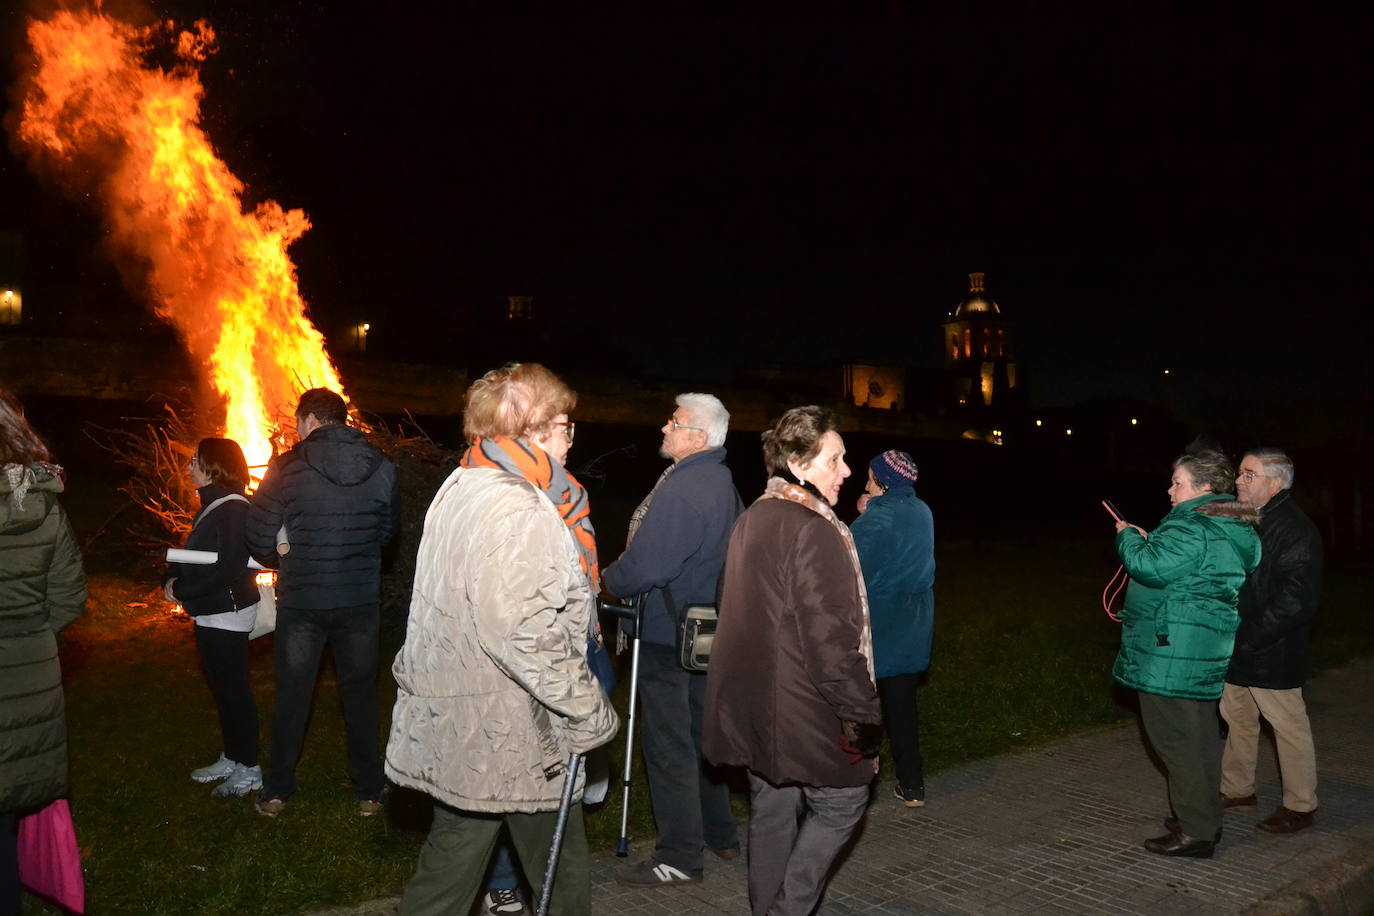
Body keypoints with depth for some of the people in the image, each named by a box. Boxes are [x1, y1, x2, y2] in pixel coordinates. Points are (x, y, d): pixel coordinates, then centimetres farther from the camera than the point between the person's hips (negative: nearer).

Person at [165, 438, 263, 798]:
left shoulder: (233, 509, -20)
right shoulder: (212, 506, 10)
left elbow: (228, 569, -26)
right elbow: (192, 555, 16)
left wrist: (182, 590, -18)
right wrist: (172, 579, -3)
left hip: (228, 616, -10)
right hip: (210, 616, 10)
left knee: (234, 690, 0)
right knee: (223, 688, 18)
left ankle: (249, 769, 11)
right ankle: (231, 758, 31)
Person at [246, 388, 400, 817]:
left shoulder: (287, 468, -11)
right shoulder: (381, 468, -4)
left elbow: (259, 539, -9)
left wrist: (281, 559, 12)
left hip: (300, 601, -2)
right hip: (361, 600, 2)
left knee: (292, 695, 14)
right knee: (361, 694, 14)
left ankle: (277, 792, 25)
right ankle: (369, 792, 21)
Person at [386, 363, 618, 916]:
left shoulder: (458, 488, 9)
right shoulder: (515, 512, -23)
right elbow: (523, 635, -28)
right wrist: (592, 713, -19)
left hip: (453, 727, 9)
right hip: (513, 740, -9)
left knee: (450, 867, 19)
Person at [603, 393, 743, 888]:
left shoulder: (680, 489, -23)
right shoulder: (725, 483, 8)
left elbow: (643, 567, -25)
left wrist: (605, 579, -6)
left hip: (667, 634, -9)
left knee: (668, 744, 0)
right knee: (701, 731, 20)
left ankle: (679, 857, 9)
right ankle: (720, 833, 32)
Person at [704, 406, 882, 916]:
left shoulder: (751, 521, 9)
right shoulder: (813, 531, -20)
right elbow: (831, 638, -22)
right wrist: (863, 713, -14)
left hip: (754, 706, 9)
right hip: (804, 712, -9)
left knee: (772, 812, 17)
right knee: (842, 802, 8)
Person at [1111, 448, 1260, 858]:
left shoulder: (1190, 528, -20)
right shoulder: (1235, 528, 13)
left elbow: (1150, 568, -25)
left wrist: (1128, 538, -7)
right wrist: (1149, 542, 13)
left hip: (1173, 651, -10)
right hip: (1208, 648, 10)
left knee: (1175, 736, -3)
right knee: (1201, 734, 18)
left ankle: (1195, 832, 3)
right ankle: (1205, 818, 30)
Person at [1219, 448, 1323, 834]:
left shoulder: (1295, 530, -17)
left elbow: (1298, 599, -22)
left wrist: (1250, 638, -22)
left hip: (1271, 654, -9)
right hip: (1237, 650, 9)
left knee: (1289, 726, 4)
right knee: (1237, 719, 18)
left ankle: (1299, 806, 16)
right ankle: (1238, 789, 33)